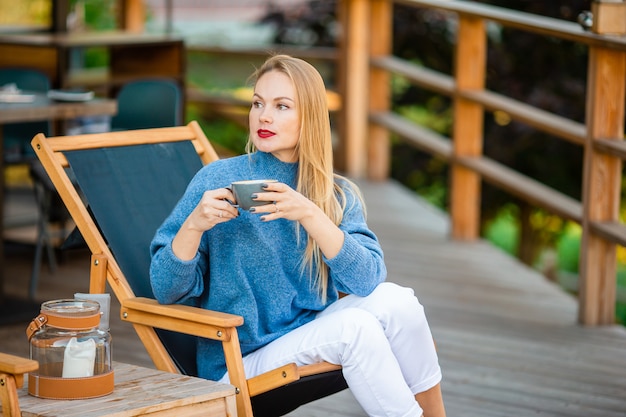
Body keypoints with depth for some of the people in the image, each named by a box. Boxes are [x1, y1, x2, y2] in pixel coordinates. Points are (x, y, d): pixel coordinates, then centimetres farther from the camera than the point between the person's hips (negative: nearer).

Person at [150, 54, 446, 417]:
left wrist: (309, 215, -27)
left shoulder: (339, 195, 3)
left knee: (393, 298, -21)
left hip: (311, 339, 4)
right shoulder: (216, 180, -6)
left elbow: (367, 280, -15)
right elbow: (167, 291, -7)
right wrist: (193, 224, -24)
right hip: (241, 361, -3)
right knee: (354, 327, -27)